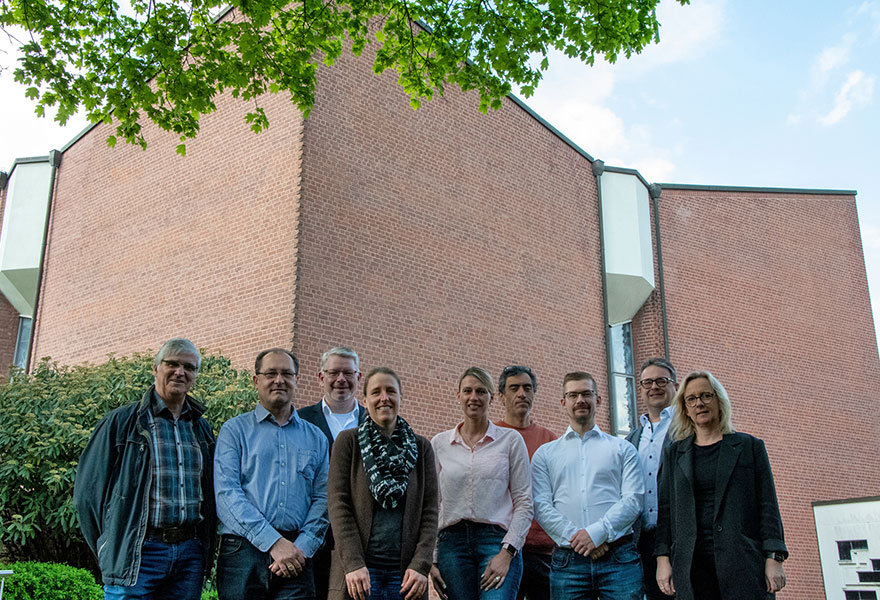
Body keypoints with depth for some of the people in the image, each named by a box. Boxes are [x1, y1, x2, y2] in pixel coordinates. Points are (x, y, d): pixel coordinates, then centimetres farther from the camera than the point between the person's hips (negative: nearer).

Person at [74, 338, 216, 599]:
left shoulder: (202, 428, 14)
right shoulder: (122, 421, 0)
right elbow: (88, 491, 0)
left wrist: (207, 546, 11)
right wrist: (110, 549, 0)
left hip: (190, 555, 4)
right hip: (137, 555, -4)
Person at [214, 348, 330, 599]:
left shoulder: (315, 437, 14)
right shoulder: (235, 430, 6)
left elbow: (322, 499, 7)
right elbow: (226, 493, -6)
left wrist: (301, 548, -9)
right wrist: (273, 542, -14)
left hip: (296, 562, 2)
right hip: (244, 553, -1)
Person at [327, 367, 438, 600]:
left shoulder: (421, 447, 11)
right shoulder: (348, 441, 5)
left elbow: (430, 511, 6)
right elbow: (339, 505, -3)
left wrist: (421, 565, -6)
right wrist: (353, 564, -13)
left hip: (406, 572, 2)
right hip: (359, 571, -2)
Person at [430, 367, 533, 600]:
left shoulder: (510, 439, 5)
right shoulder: (439, 443, 11)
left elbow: (524, 502, 2)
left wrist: (507, 552, -8)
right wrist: (430, 560, 5)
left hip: (496, 540, -2)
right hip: (452, 543, 2)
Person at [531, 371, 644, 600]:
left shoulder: (623, 448, 12)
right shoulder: (545, 454, 13)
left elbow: (633, 500, 1)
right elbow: (541, 505, 2)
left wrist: (597, 532, -12)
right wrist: (576, 538, -11)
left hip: (619, 558, 0)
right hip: (567, 561, 1)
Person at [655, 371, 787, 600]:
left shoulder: (750, 446, 9)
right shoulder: (674, 453, 14)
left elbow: (768, 504, 4)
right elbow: (666, 509, 11)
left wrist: (774, 558, -5)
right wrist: (663, 558, 1)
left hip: (743, 561, -1)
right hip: (691, 562, 2)